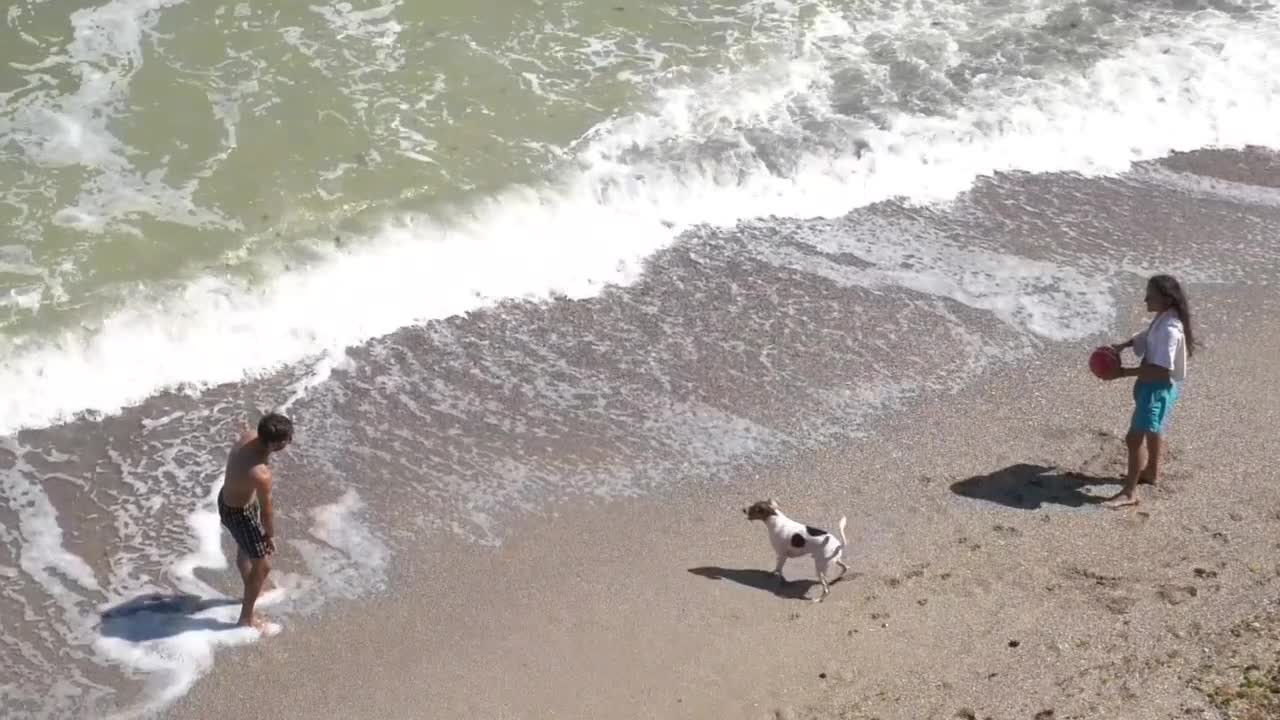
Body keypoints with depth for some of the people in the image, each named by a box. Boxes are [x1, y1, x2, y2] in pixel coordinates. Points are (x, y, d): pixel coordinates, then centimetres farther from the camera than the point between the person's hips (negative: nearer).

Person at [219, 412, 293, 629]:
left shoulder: (248, 436, -21)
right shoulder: (261, 474, -42)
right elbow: (266, 512, -24)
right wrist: (271, 537, -6)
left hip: (227, 498, 8)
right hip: (239, 513, -8)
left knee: (244, 551, 33)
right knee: (262, 565, 12)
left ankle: (251, 592, 60)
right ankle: (247, 617, 32)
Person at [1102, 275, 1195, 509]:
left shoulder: (1169, 329, -31)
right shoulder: (1162, 318, 0)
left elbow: (1161, 370, -33)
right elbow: (1147, 337, 21)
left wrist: (1125, 372, -29)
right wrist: (1123, 345, 4)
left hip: (1158, 388, -11)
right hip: (1153, 385, 11)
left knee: (1135, 437, -9)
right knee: (1153, 430, 28)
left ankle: (1129, 493, -3)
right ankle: (1151, 472, 49)